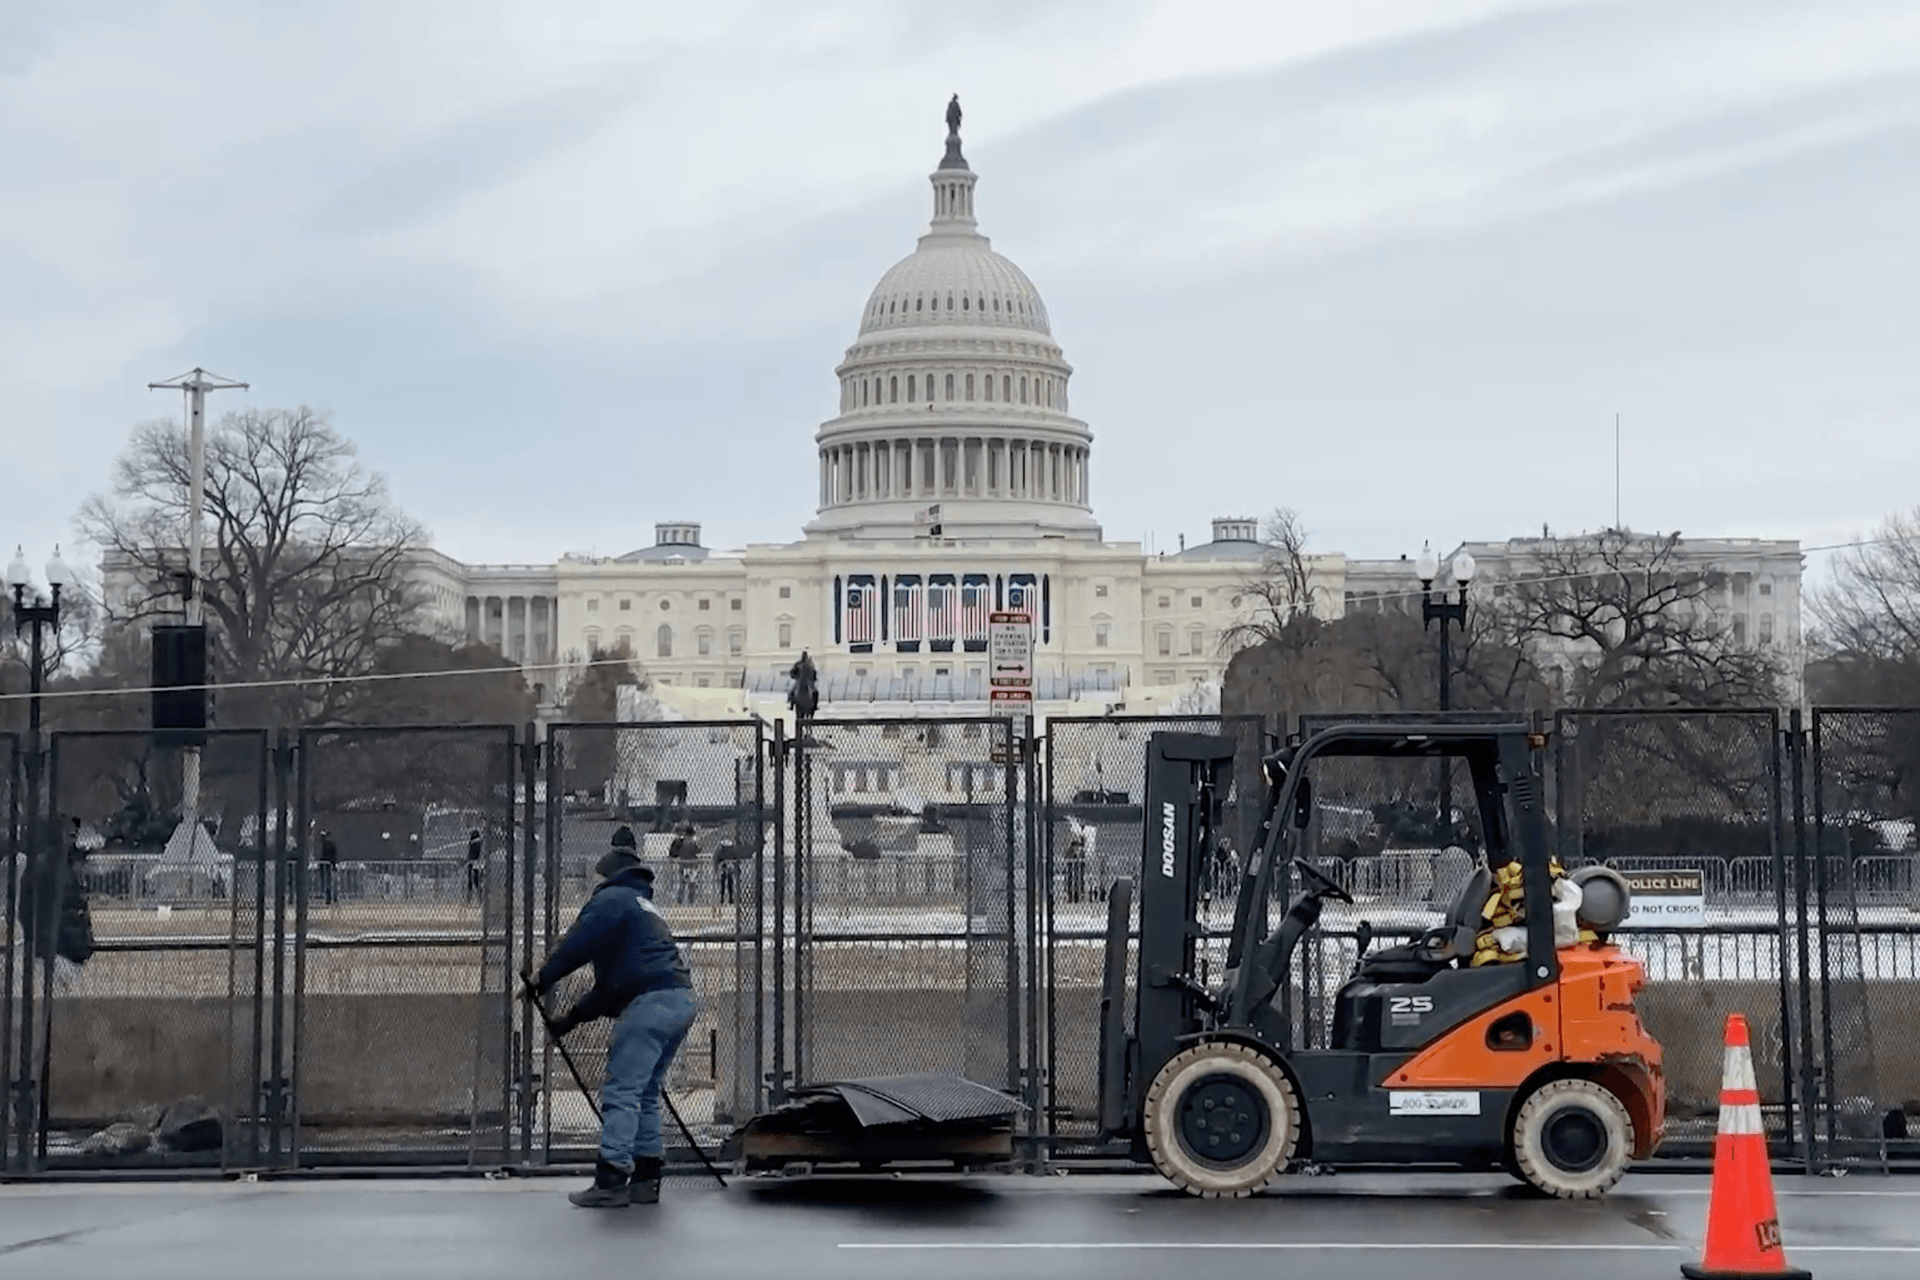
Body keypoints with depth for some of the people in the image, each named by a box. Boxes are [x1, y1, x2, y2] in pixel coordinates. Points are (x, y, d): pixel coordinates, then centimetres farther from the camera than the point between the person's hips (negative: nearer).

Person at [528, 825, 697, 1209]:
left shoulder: (612, 899, 3)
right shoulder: (645, 905, 32)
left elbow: (578, 943, -9)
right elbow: (614, 978, 31)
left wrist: (543, 979, 6)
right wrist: (574, 1015, 27)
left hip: (652, 1001, -10)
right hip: (682, 1000, 10)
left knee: (621, 1091, -9)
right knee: (644, 1092, 16)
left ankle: (611, 1181, -13)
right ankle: (645, 1180, 16)